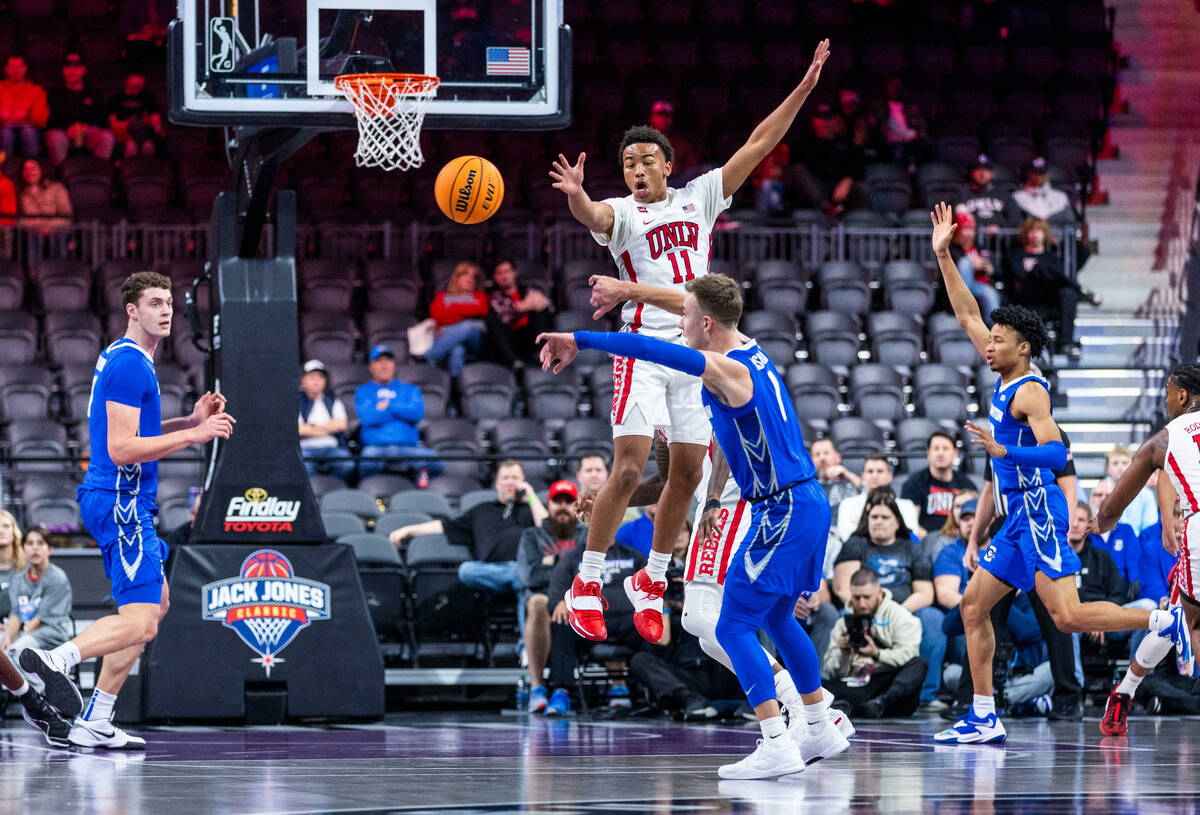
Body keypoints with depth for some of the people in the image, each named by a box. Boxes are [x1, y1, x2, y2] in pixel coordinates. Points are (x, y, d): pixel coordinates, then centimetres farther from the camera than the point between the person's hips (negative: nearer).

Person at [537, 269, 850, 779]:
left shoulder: (727, 371, -19)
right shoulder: (748, 349, 9)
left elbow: (646, 350, -29)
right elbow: (689, 302, 27)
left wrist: (578, 341, -25)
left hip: (783, 515, -10)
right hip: (806, 503, 10)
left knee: (733, 627, -9)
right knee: (776, 618, 25)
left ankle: (777, 747, -17)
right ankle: (820, 731, 34)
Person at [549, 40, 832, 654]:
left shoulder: (699, 197, 13)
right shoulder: (621, 212, 1)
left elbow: (758, 145, 10)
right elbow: (593, 216, -24)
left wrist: (803, 89, 4)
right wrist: (576, 195, -48)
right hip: (645, 346, -4)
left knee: (688, 472, 6)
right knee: (629, 468, -14)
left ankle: (651, 581, 22)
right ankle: (585, 585, -5)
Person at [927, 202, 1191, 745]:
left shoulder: (1029, 393, -12)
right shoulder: (1004, 381, 13)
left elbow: (1056, 453, -23)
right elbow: (967, 315, 19)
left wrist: (1002, 450, -32)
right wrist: (943, 258, 15)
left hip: (1038, 511, -9)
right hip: (1018, 518, 9)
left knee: (1067, 616, -17)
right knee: (973, 605, 7)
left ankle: (1165, 622, -8)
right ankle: (983, 718, 7)